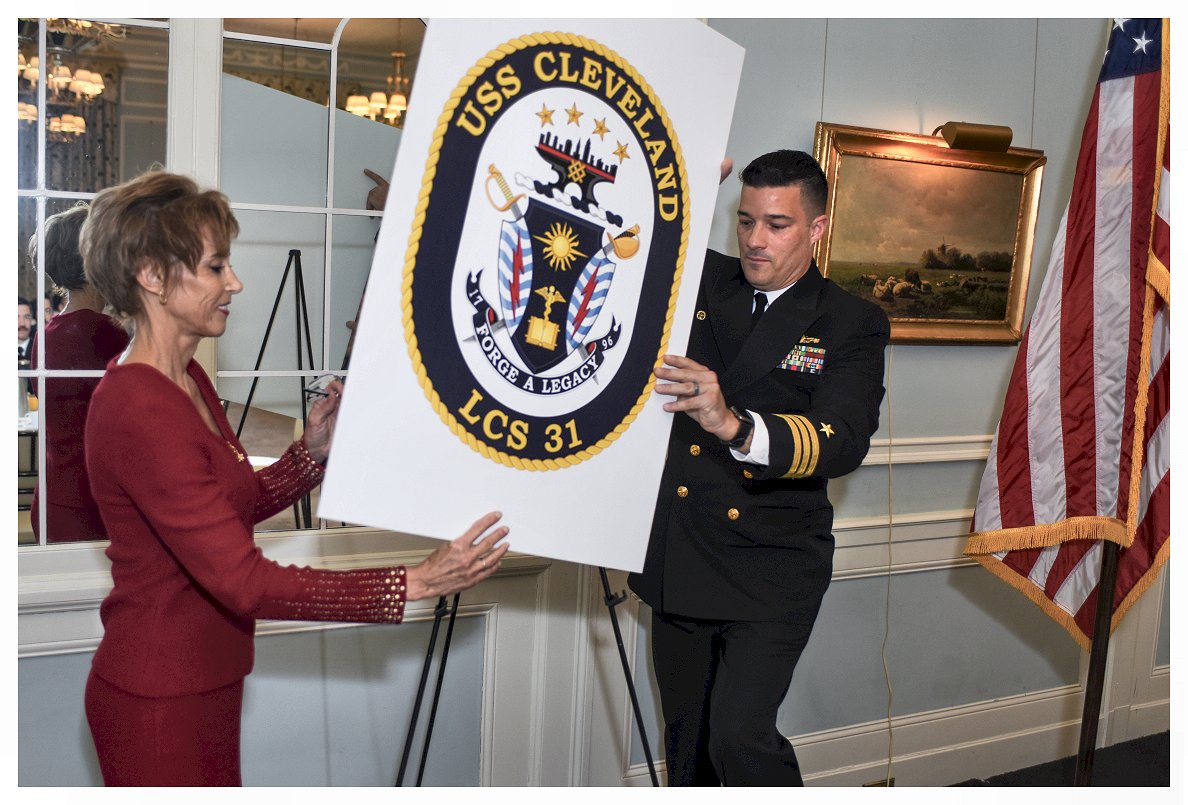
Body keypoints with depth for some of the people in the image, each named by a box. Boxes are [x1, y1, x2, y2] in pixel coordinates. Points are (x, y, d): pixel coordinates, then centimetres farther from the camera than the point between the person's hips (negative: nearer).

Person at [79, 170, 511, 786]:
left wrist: (314, 450, -6)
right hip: (158, 704, -9)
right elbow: (244, 582, -31)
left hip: (206, 685, 9)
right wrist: (414, 583, -33)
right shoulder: (137, 410, -26)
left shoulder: (188, 382, 5)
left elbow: (242, 504, 11)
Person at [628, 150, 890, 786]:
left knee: (739, 734, -15)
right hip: (678, 560, 4)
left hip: (773, 567, -4)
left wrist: (734, 424, -38)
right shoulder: (700, 282, 6)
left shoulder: (853, 326, -4)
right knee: (684, 735, 15)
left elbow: (843, 443, -20)